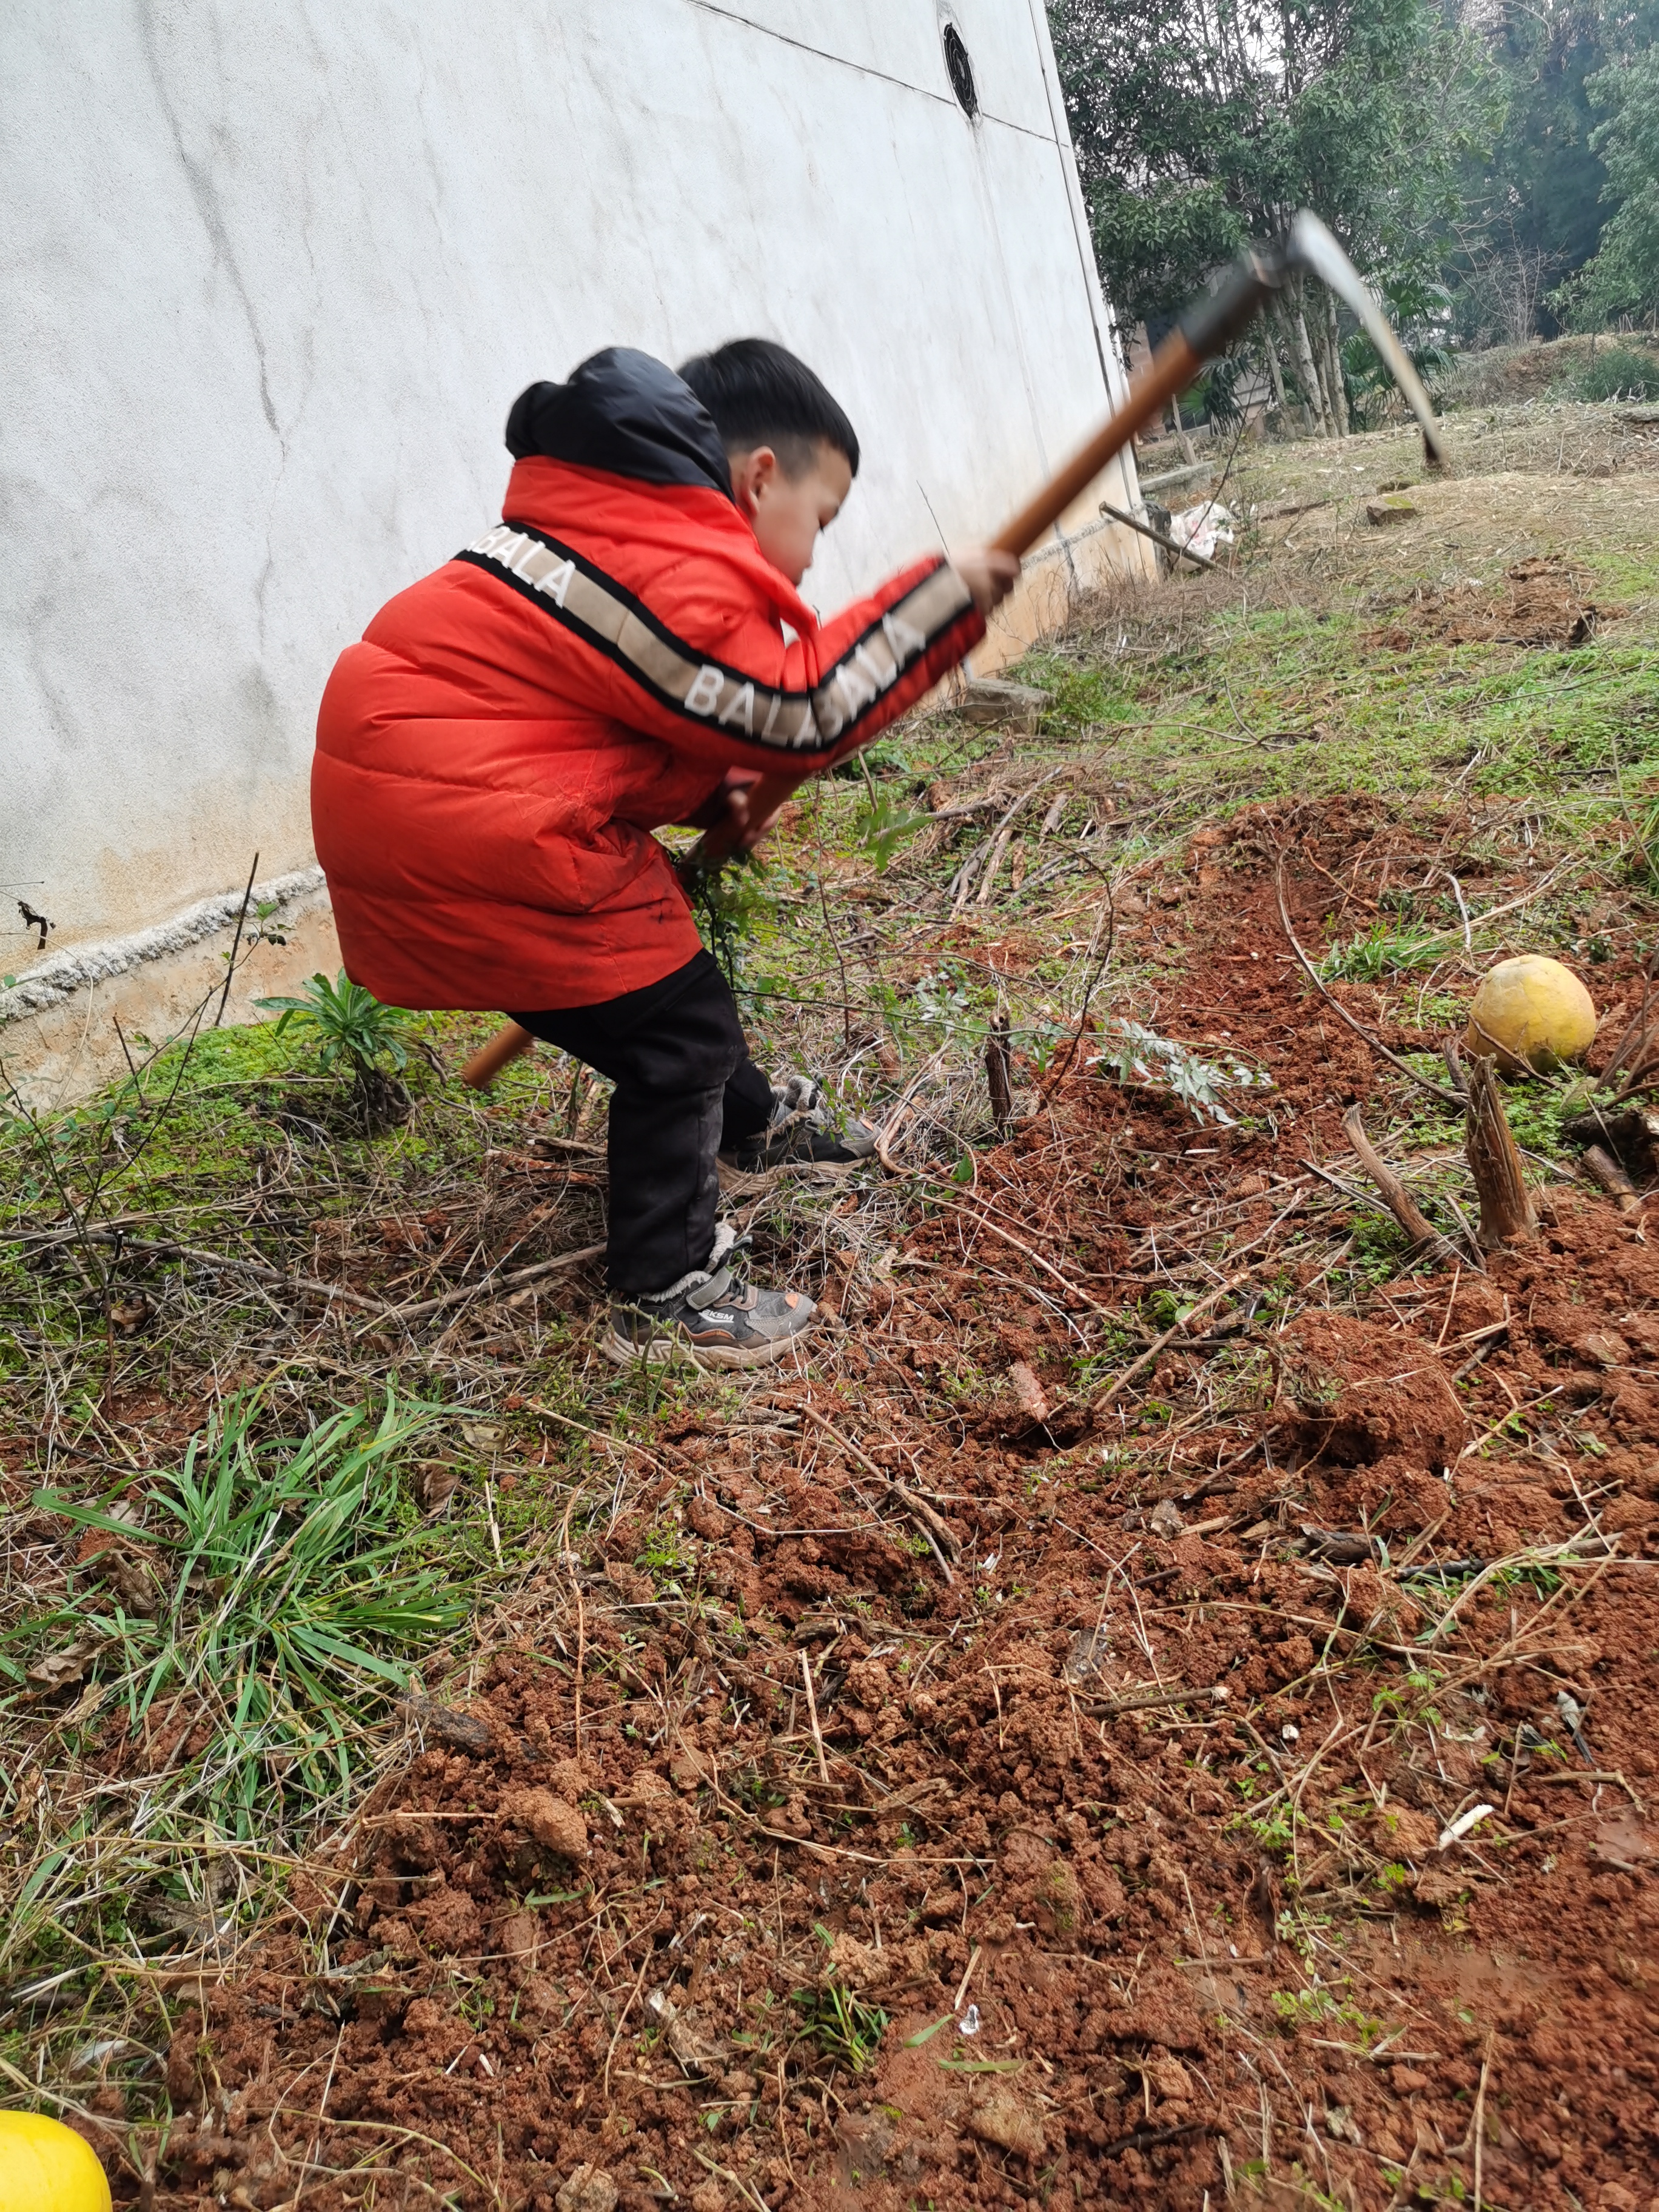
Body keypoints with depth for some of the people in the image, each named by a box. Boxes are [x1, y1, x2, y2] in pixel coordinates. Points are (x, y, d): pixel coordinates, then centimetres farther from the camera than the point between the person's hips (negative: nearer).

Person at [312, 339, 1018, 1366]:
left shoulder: (609, 520, 17)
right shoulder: (678, 573, -17)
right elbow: (803, 711, -13)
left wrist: (704, 793, 11)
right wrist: (942, 596, -8)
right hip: (461, 832, -11)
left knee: (657, 951, 27)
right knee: (677, 1028, -1)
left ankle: (751, 1119, 51)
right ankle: (667, 1299, 11)